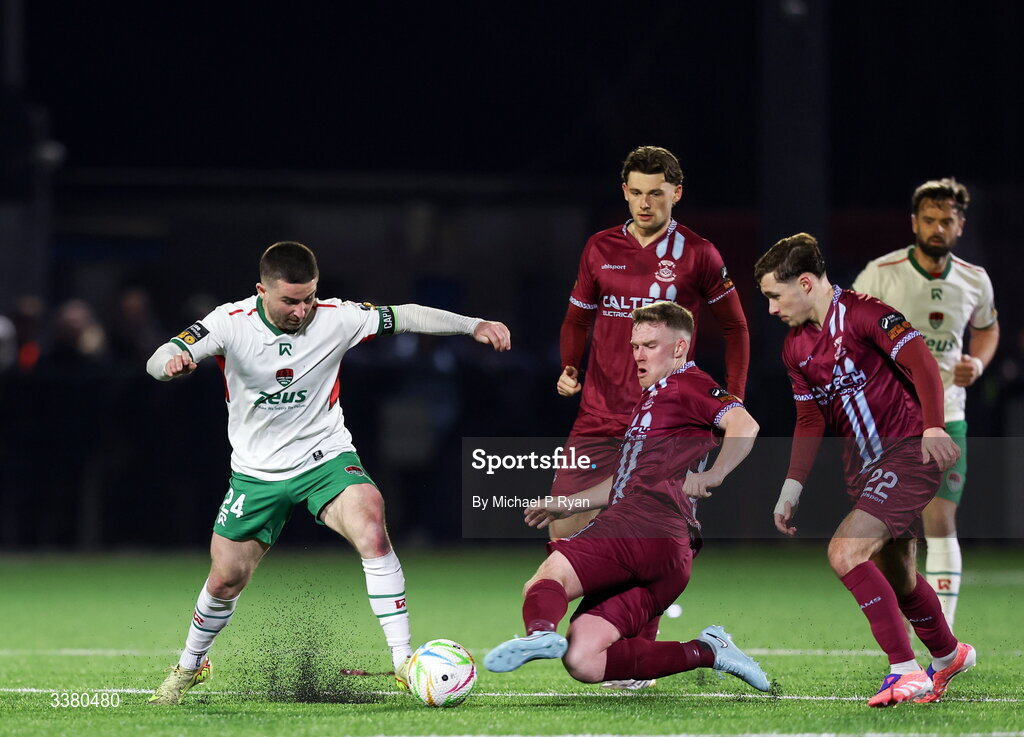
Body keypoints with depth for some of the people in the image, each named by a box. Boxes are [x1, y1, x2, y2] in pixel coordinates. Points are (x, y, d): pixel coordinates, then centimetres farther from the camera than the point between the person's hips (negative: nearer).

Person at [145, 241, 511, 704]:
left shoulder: (334, 318, -14)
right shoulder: (231, 323, -17)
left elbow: (403, 317, -9)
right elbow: (158, 362, -23)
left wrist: (474, 326, -20)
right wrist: (172, 362, -48)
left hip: (325, 458, -1)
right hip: (257, 472, 1)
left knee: (372, 531, -28)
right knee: (225, 581, 7)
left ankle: (404, 661, -25)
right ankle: (191, 665, 38)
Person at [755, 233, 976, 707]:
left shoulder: (863, 313, -13)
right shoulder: (795, 348, 11)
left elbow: (921, 363, -19)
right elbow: (810, 421, 16)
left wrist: (933, 428, -29)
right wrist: (791, 489, 8)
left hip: (909, 451, -8)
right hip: (862, 467, 8)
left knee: (846, 552, -22)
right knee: (897, 578, 16)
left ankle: (905, 670, -19)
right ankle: (948, 655, 42)